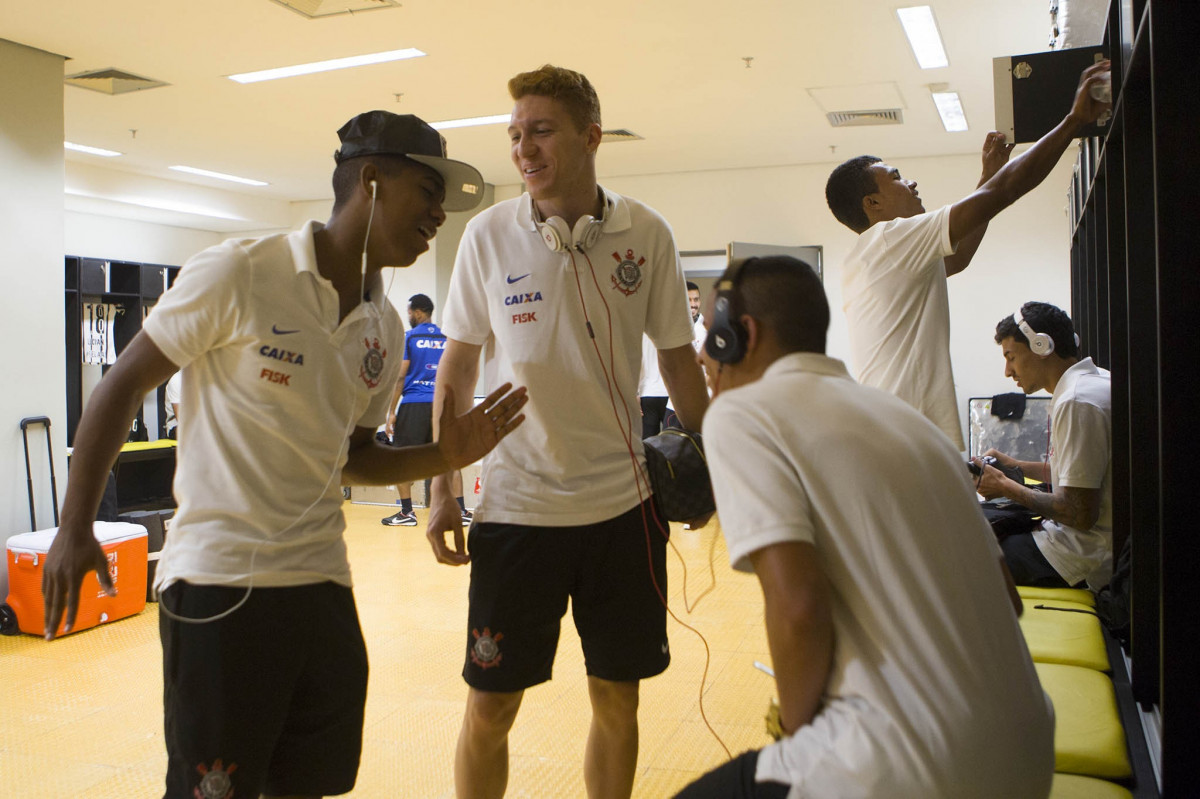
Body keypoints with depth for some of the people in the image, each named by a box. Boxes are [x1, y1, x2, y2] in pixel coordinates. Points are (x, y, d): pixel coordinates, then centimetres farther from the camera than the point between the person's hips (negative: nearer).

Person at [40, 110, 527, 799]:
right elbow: (124, 386, -4)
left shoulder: (386, 329, 9)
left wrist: (443, 457, 0)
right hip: (219, 586, -6)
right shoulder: (237, 275, -10)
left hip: (324, 587, 6)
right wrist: (77, 528, -7)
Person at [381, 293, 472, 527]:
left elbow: (401, 376, -5)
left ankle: (406, 512, 6)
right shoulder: (447, 339, 11)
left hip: (413, 404, -4)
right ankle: (461, 510, 4)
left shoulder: (409, 337, -1)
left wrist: (392, 411, -2)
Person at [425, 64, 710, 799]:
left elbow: (678, 358, 6)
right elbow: (457, 367, 3)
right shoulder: (488, 235, -4)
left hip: (623, 502, 1)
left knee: (618, 697, 13)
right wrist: (442, 490, 0)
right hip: (516, 505, -1)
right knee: (490, 705, 6)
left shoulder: (647, 234, -3)